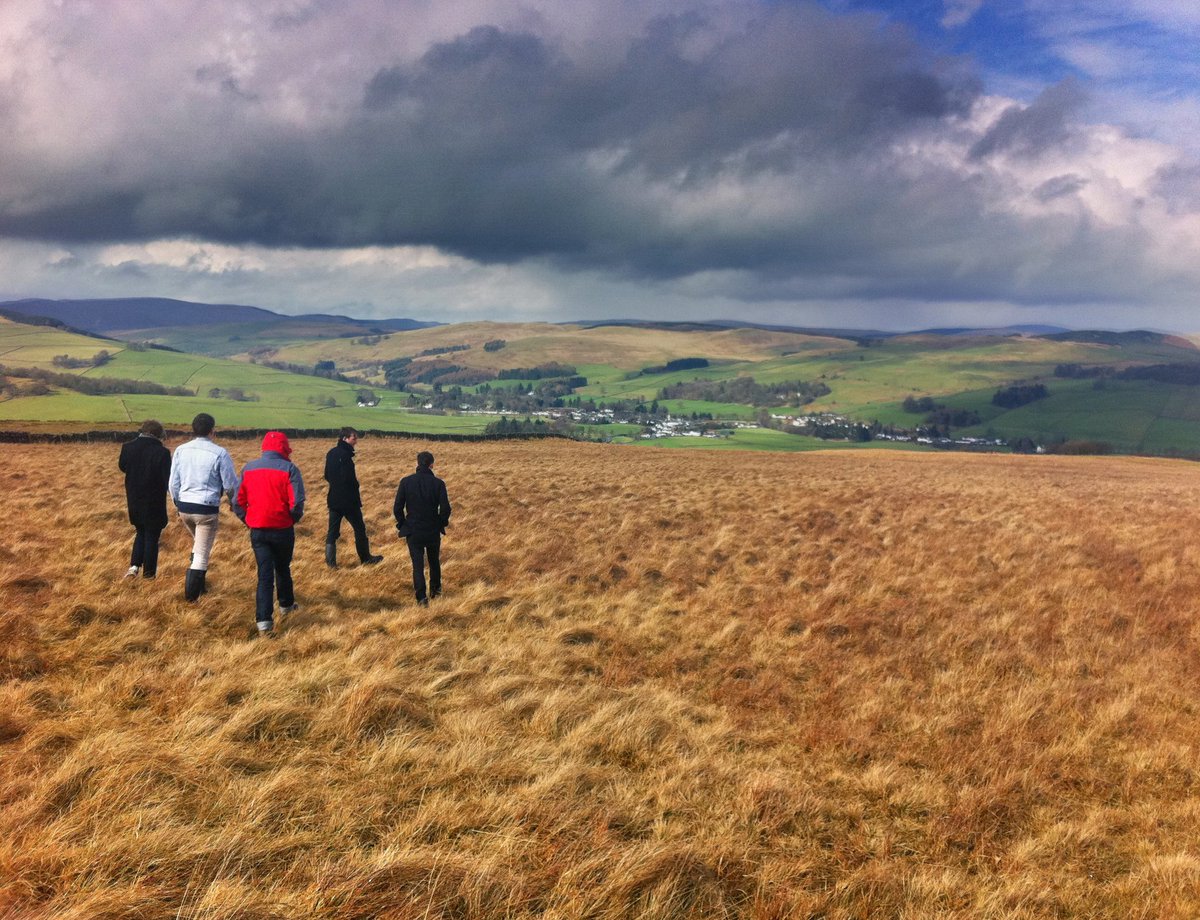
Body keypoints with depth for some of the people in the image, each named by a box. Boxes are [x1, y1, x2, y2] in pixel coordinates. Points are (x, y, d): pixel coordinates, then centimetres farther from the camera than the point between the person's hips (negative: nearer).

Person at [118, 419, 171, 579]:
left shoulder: (128, 447, -6)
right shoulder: (162, 452, -19)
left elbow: (122, 466, 11)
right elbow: (168, 478, -16)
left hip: (134, 500, 4)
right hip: (154, 502, -4)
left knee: (141, 532, 23)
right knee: (152, 536, 9)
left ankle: (134, 565, 9)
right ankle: (148, 573, 15)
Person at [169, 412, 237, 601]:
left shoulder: (181, 450, 1)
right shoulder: (219, 453, -13)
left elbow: (173, 483, 6)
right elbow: (230, 484, -6)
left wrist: (178, 506, 19)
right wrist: (234, 502, 15)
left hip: (184, 507, 5)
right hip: (207, 508, -5)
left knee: (198, 544, 28)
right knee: (202, 553, 3)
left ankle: (198, 585, 30)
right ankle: (191, 593, 4)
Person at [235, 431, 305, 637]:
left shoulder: (248, 468, 2)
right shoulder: (289, 469, -11)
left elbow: (238, 501, 2)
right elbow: (296, 502, -17)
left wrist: (247, 519, 15)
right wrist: (295, 518, 2)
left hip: (257, 530, 2)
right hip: (282, 529, -2)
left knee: (265, 573, 2)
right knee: (283, 568, 20)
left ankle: (264, 621, -9)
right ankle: (286, 605, 39)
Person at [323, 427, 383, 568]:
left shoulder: (331, 453, 7)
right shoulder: (345, 455, -20)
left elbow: (327, 476, 14)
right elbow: (349, 478, -22)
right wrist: (356, 495, -6)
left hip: (334, 499, 7)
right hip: (348, 499, -7)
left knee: (332, 530, 9)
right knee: (359, 528, 8)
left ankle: (330, 561, 9)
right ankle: (365, 558, 19)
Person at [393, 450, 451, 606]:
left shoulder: (406, 482, -9)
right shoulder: (438, 483, -10)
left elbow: (397, 508, -9)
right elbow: (445, 508, -14)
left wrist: (401, 524, 8)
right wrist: (442, 523, 6)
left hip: (413, 530, -1)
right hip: (433, 530, 1)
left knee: (417, 564, 3)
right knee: (434, 560, 22)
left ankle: (421, 597, -8)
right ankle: (435, 589, 37)